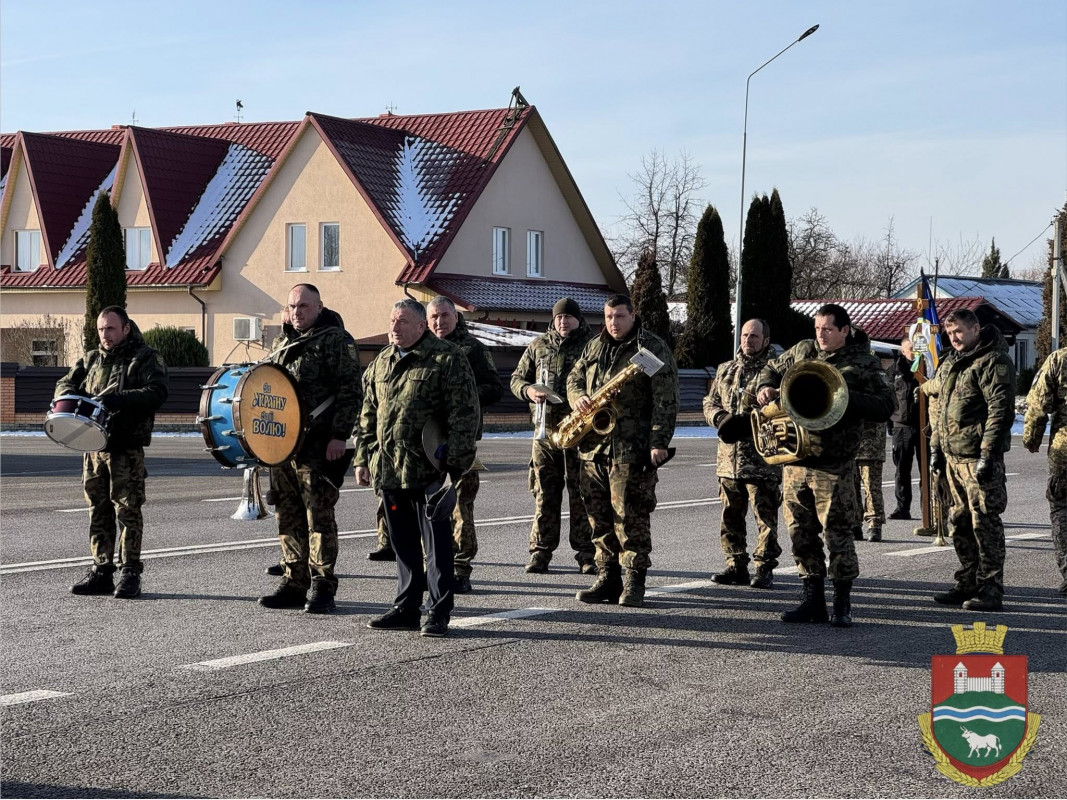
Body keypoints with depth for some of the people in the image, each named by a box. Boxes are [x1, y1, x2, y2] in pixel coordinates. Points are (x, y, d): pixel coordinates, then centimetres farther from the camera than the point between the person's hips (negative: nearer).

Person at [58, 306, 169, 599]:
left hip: (127, 448, -6)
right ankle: (101, 571, 14)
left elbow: (156, 393, -14)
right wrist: (71, 395, -9)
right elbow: (64, 384, 17)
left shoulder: (145, 359, -1)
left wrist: (115, 399, -26)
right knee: (98, 509, 8)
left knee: (128, 509, -4)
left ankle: (130, 573, 1)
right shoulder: (91, 359, 17)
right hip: (94, 446, 6)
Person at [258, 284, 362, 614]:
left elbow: (351, 391, -10)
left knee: (319, 515, -5)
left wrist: (339, 435, -17)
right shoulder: (281, 341, 18)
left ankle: (322, 588, 0)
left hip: (319, 447, -7)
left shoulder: (336, 340, -4)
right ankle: (294, 584, 17)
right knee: (288, 515, 9)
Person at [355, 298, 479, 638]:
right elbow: (369, 416, 22)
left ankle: (438, 613, 3)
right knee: (402, 544, 13)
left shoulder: (447, 359, -5)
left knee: (435, 542, -2)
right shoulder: (381, 363, 16)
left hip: (428, 468, -7)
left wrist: (456, 459, -15)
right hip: (388, 469, 7)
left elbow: (465, 413, -9)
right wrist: (364, 458, 17)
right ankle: (406, 608, 21)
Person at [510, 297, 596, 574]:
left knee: (581, 494, -2)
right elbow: (516, 378, 18)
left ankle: (586, 553, 4)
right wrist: (529, 391, -4)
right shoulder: (538, 346, 13)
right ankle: (540, 551, 11)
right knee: (544, 493, 5)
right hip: (545, 430, 3)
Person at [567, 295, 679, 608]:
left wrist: (659, 442, -16)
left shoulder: (653, 348, -4)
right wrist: (578, 397, -2)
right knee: (599, 516, 8)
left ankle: (634, 582, 0)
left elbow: (665, 400, -8)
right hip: (593, 446, 6)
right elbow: (574, 378, 23)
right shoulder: (593, 347, 16)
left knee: (631, 516, -6)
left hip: (632, 448, -6)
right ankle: (607, 578, 16)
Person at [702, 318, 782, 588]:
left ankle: (764, 568, 3)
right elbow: (710, 402, 18)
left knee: (765, 516, -3)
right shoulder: (725, 370, 17)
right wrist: (721, 417, -4)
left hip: (763, 458, -6)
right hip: (728, 457, 6)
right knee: (730, 515, 10)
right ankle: (736, 565, 18)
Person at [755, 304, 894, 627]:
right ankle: (812, 598, 18)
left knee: (837, 533, -3)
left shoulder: (864, 364, -3)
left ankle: (842, 603, 7)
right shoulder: (803, 350, 10)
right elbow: (772, 368, 27)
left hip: (833, 464, -5)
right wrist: (766, 387, 5)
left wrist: (844, 395, -20)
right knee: (801, 532, 9)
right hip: (795, 458, 5)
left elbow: (884, 408, -10)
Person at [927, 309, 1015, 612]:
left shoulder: (993, 362, -10)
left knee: (985, 523, -6)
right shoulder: (950, 363, 18)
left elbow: (1001, 411, -17)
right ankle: (968, 584, 22)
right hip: (953, 456, 9)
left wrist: (987, 454, -21)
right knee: (959, 523, 13)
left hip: (978, 458, -9)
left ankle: (990, 590, -3)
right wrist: (936, 447, 19)